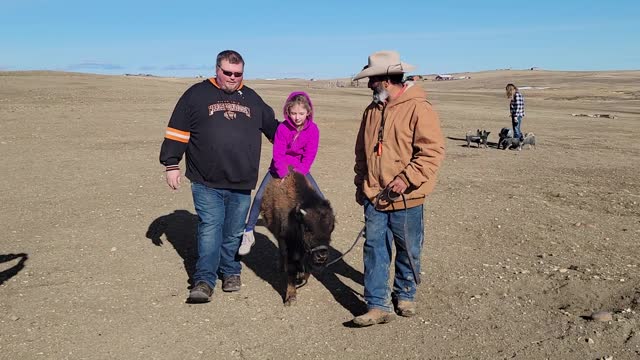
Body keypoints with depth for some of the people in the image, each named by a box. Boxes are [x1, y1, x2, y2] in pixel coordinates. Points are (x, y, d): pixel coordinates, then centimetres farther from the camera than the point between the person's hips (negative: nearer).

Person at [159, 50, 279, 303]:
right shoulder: (197, 94, 3)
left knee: (234, 232, 11)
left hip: (242, 183, 3)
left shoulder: (252, 98, 15)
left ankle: (230, 272, 27)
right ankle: (204, 281, -2)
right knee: (209, 228, -7)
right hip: (206, 182, -3)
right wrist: (171, 164, 0)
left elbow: (272, 126, 26)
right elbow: (177, 131, 3)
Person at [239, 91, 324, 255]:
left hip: (300, 169, 2)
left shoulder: (313, 129, -15)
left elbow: (309, 156, -13)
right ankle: (248, 234, -2)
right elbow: (278, 154, -17)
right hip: (279, 168, -1)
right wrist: (284, 175, -26)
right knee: (259, 197, -15)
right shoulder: (282, 128, -18)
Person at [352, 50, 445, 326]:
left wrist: (407, 178, -24)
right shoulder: (372, 110, 10)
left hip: (406, 199, -5)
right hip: (374, 197, 5)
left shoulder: (418, 108, -13)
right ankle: (378, 305, 10)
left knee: (408, 250, 11)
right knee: (374, 249, 2)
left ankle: (405, 295, 33)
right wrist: (361, 184, 16)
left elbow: (433, 151, -18)